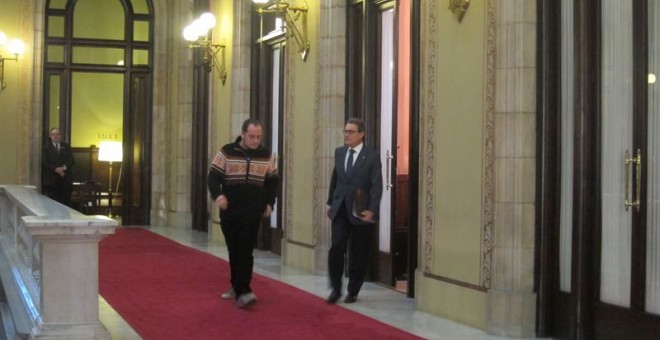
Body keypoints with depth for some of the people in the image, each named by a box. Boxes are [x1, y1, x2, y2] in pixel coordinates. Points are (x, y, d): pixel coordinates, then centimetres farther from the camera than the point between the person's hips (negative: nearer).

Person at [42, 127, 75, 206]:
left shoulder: (66, 147, 16)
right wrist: (56, 169, -14)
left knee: (66, 202, -3)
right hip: (51, 179, -2)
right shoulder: (46, 147, 9)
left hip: (66, 179, 2)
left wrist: (64, 168, -12)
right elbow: (44, 162, -2)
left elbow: (72, 161, 7)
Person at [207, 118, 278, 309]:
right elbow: (214, 176, -5)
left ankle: (242, 291, -10)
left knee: (245, 253, -7)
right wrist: (217, 195, -22)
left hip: (253, 213, 0)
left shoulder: (265, 156, 5)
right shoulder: (226, 152, -2)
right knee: (234, 252, 11)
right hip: (229, 212, 0)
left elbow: (273, 181, 14)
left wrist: (269, 203, 5)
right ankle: (237, 287, 25)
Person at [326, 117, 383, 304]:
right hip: (340, 209, 3)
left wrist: (372, 210, -18)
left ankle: (353, 291, 18)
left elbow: (377, 186, -10)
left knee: (358, 254, 5)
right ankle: (336, 288, 4)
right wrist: (330, 203, 14)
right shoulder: (339, 152, 9)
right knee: (336, 248, -8)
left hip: (361, 212, -3)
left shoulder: (372, 156, -6)